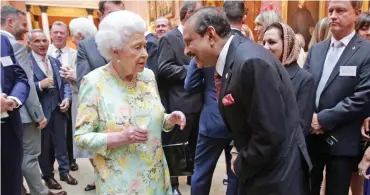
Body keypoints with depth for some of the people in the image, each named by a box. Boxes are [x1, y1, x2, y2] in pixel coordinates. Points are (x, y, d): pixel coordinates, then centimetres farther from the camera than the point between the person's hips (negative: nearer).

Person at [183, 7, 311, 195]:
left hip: (277, 173, -8)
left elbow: (270, 135, -27)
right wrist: (241, 156, 5)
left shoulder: (251, 62, -27)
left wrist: (241, 166, -12)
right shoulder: (232, 58, 2)